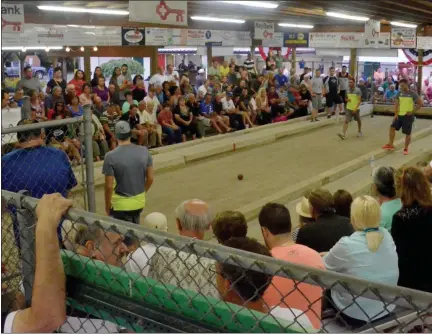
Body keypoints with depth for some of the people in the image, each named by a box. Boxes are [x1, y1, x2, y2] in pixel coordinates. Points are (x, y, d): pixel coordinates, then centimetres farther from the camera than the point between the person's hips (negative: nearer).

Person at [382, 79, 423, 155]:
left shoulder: (413, 94, -10)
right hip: (400, 115, 5)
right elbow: (396, 104, 9)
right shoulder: (399, 93, 4)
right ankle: (390, 145, 7)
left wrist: (412, 111, -14)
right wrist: (396, 114, -1)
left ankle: (406, 149, 13)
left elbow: (421, 103, -10)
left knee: (407, 133, 2)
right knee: (392, 127, -2)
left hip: (408, 116, -5)